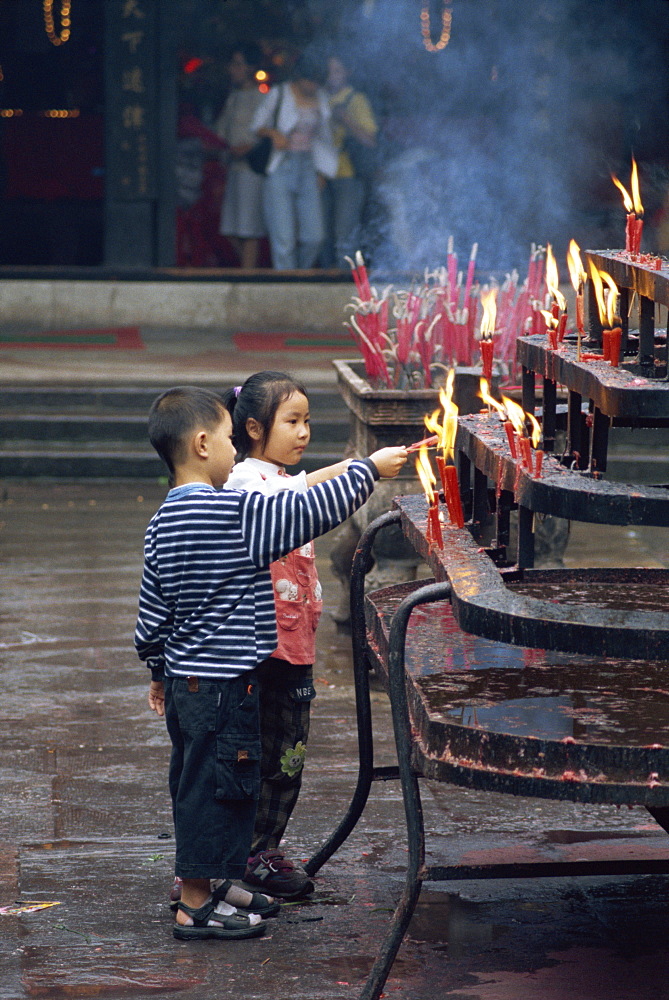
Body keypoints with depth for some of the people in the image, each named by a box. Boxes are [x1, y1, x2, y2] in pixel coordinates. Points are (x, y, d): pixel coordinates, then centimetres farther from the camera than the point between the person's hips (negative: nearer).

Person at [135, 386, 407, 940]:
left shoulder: (165, 522, 7)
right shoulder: (236, 513, -19)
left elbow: (152, 612, 13)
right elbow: (310, 512, -16)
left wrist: (160, 669, 25)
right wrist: (370, 468, -5)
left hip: (186, 680, 9)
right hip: (224, 683, -9)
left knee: (198, 784, 18)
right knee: (217, 785, 0)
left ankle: (210, 883, 31)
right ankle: (196, 906, 7)